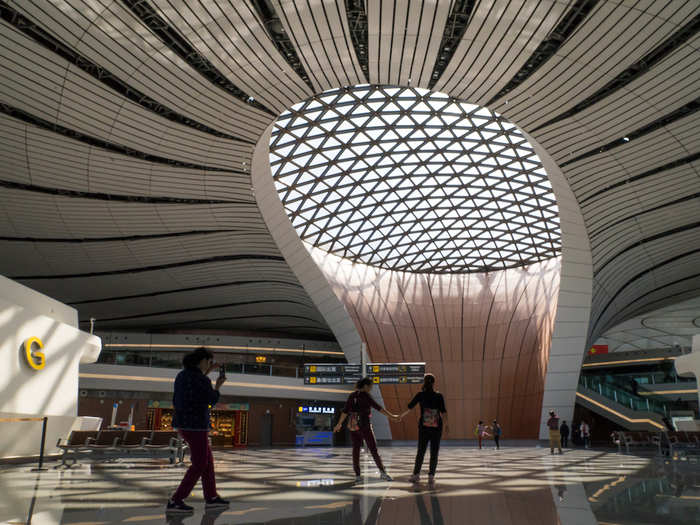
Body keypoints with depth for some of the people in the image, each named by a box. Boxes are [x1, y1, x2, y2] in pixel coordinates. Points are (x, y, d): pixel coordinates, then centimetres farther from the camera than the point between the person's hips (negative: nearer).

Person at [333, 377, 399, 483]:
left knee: (356, 450, 9)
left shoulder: (352, 396, 8)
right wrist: (391, 416, -14)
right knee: (373, 449, -1)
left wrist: (339, 424, 19)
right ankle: (383, 472, -4)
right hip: (364, 425, -6)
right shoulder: (365, 396, -10)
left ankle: (357, 475, 8)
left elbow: (345, 411, 10)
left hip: (353, 425, 6)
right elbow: (378, 407, -15)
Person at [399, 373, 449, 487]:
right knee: (434, 453, 5)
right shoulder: (439, 396, -2)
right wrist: (446, 424, -9)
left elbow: (410, 406, 6)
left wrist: (402, 415, 22)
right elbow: (443, 411, -10)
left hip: (423, 427, 1)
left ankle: (416, 474, 19)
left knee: (420, 452, 11)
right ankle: (431, 476, -1)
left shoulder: (420, 395, -1)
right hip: (437, 428, -1)